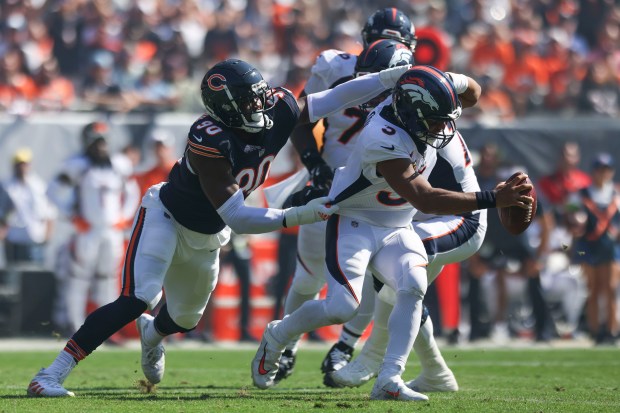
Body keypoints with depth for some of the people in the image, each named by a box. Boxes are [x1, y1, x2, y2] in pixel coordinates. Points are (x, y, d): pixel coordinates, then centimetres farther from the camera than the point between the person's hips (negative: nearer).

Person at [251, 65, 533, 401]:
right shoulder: (385, 141, -35)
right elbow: (424, 200, -39)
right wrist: (492, 200, -42)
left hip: (396, 229, 7)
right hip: (354, 224, -7)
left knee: (413, 288, -18)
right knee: (342, 307, -17)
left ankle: (389, 379, -20)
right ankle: (276, 337, 13)